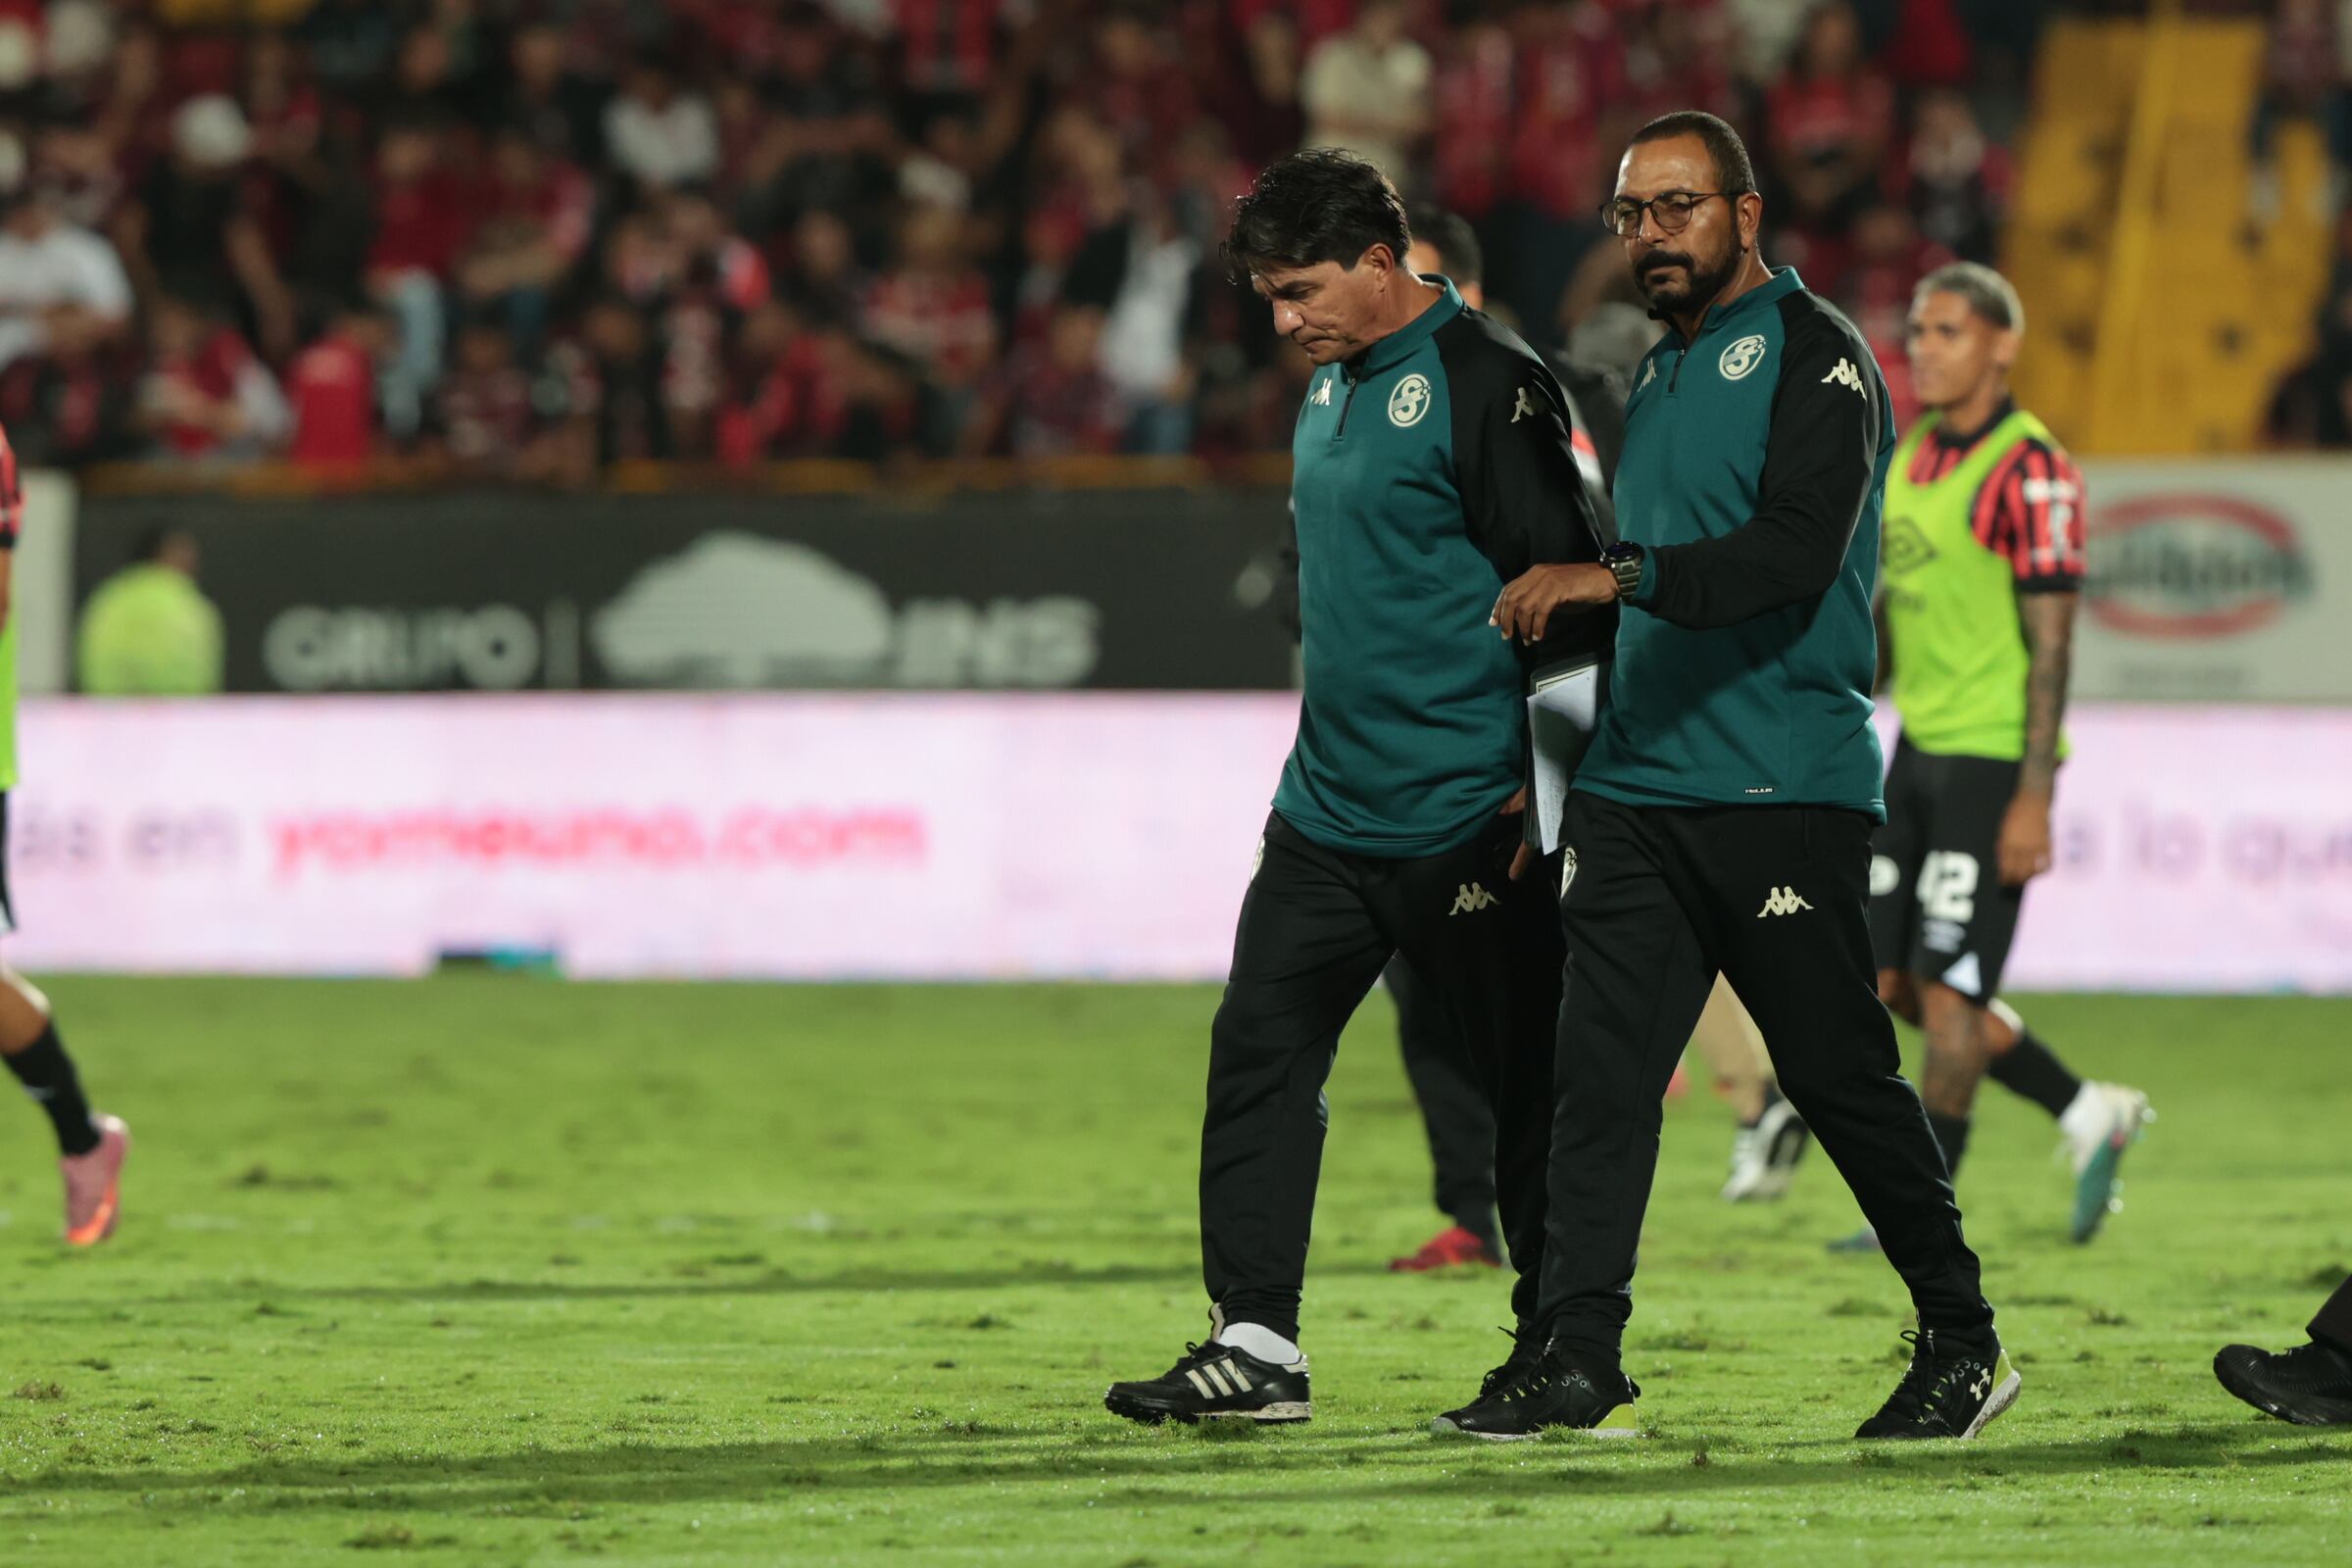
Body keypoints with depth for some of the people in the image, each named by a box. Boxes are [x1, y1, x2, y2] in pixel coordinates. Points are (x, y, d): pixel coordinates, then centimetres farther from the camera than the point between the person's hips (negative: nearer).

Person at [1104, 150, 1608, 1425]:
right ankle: (1255, 1343, -1)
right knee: (1258, 1053, -1)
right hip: (1328, 814, 8)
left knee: (1528, 1083, 3)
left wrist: (1553, 786, -16)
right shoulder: (1328, 393, 14)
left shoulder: (1489, 388, -12)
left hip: (1467, 825, -8)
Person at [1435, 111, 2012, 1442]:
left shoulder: (1815, 356, -5)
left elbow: (1800, 547, -21)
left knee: (1843, 1078, -2)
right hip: (1640, 785, 7)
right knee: (1601, 1072, -3)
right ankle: (1579, 1361, -4)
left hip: (1785, 792, -7)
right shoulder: (1663, 377, 20)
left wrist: (1616, 576, -28)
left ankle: (1965, 1343, 12)